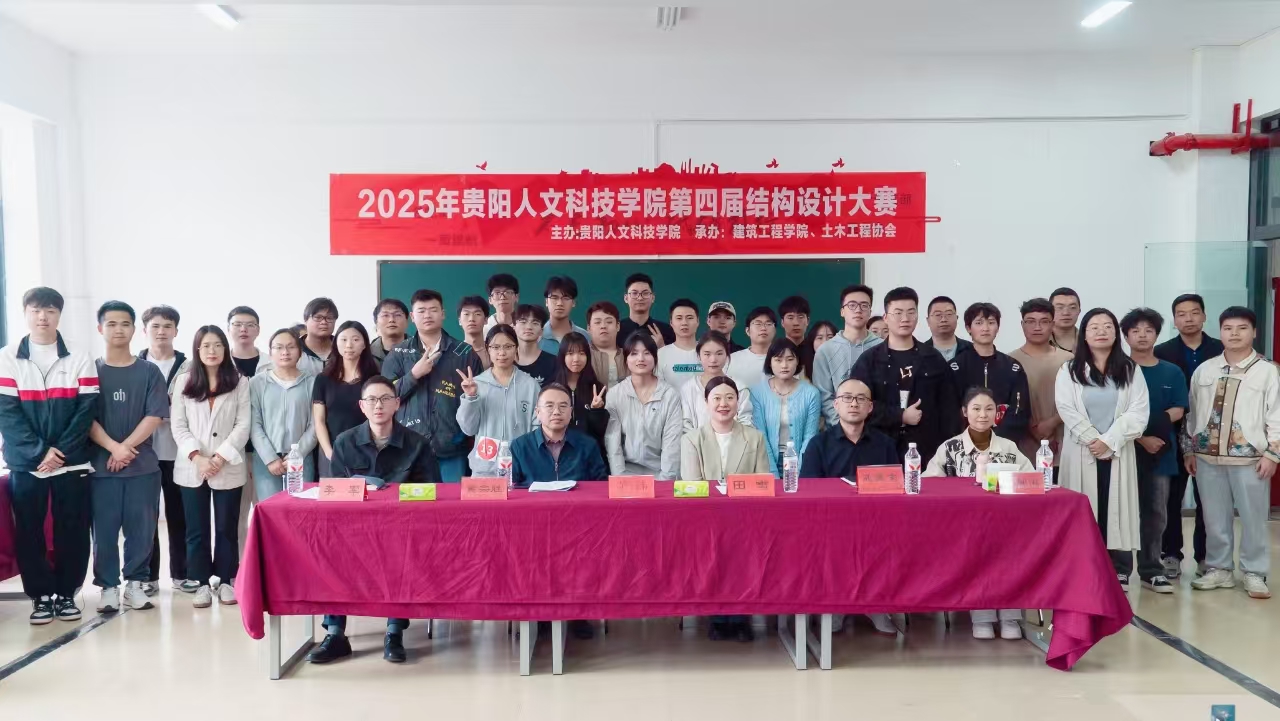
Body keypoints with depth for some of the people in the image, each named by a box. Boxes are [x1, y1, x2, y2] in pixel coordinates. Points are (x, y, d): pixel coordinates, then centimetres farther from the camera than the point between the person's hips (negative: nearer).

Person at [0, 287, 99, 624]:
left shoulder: (80, 359, 3)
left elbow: (87, 410, -3)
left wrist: (61, 451, -14)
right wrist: (38, 453, -15)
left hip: (73, 463, 0)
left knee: (72, 532, 4)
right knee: (29, 533, 5)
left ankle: (66, 593, 17)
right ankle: (41, 596, 18)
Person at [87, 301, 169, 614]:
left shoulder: (149, 372, 4)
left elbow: (155, 416, -3)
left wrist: (127, 448, -12)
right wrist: (113, 448, -14)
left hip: (143, 464, 0)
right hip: (102, 464, 0)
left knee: (141, 527, 3)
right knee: (104, 529, 3)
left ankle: (134, 583, 16)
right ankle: (108, 586, 14)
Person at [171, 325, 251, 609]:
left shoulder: (240, 382, 2)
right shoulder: (184, 381, 7)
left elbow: (243, 425, -4)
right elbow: (178, 425, 1)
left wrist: (221, 457, -13)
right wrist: (196, 457, -12)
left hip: (228, 468, -1)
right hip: (191, 468, 2)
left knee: (227, 527, 6)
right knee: (196, 529, 6)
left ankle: (226, 580, 16)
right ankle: (201, 583, 14)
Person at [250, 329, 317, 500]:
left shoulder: (311, 382, 4)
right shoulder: (257, 383, 6)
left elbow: (315, 425, 1)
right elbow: (254, 425, 1)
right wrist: (270, 458, -7)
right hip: (265, 460, 0)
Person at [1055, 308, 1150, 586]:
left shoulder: (1130, 371, 7)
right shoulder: (1069, 371, 5)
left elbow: (1138, 413, -3)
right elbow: (1068, 412, -6)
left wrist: (1109, 441, -14)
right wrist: (1094, 441, -13)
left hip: (1118, 454, 1)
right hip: (1081, 454, -1)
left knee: (1116, 511, 1)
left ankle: (1120, 576, 7)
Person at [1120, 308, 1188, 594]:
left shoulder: (1172, 372, 9)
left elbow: (1178, 411, 5)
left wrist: (1155, 424, -13)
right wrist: (1142, 438, -15)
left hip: (1161, 451, 3)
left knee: (1156, 512, 6)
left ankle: (1151, 569, 15)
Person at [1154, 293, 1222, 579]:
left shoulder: (1221, 351, 3)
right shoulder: (1161, 353, 0)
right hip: (1173, 436, -1)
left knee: (1206, 499, 8)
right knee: (1171, 499, 6)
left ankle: (1205, 555, 19)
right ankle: (1172, 555, 15)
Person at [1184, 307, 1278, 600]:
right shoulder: (1204, 370, 9)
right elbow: (1192, 413, 12)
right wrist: (1188, 449, 10)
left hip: (1249, 457, -3)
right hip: (1208, 456, 3)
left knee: (1253, 518, 3)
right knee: (1215, 517, 10)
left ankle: (1254, 573, 15)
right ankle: (1219, 569, 22)